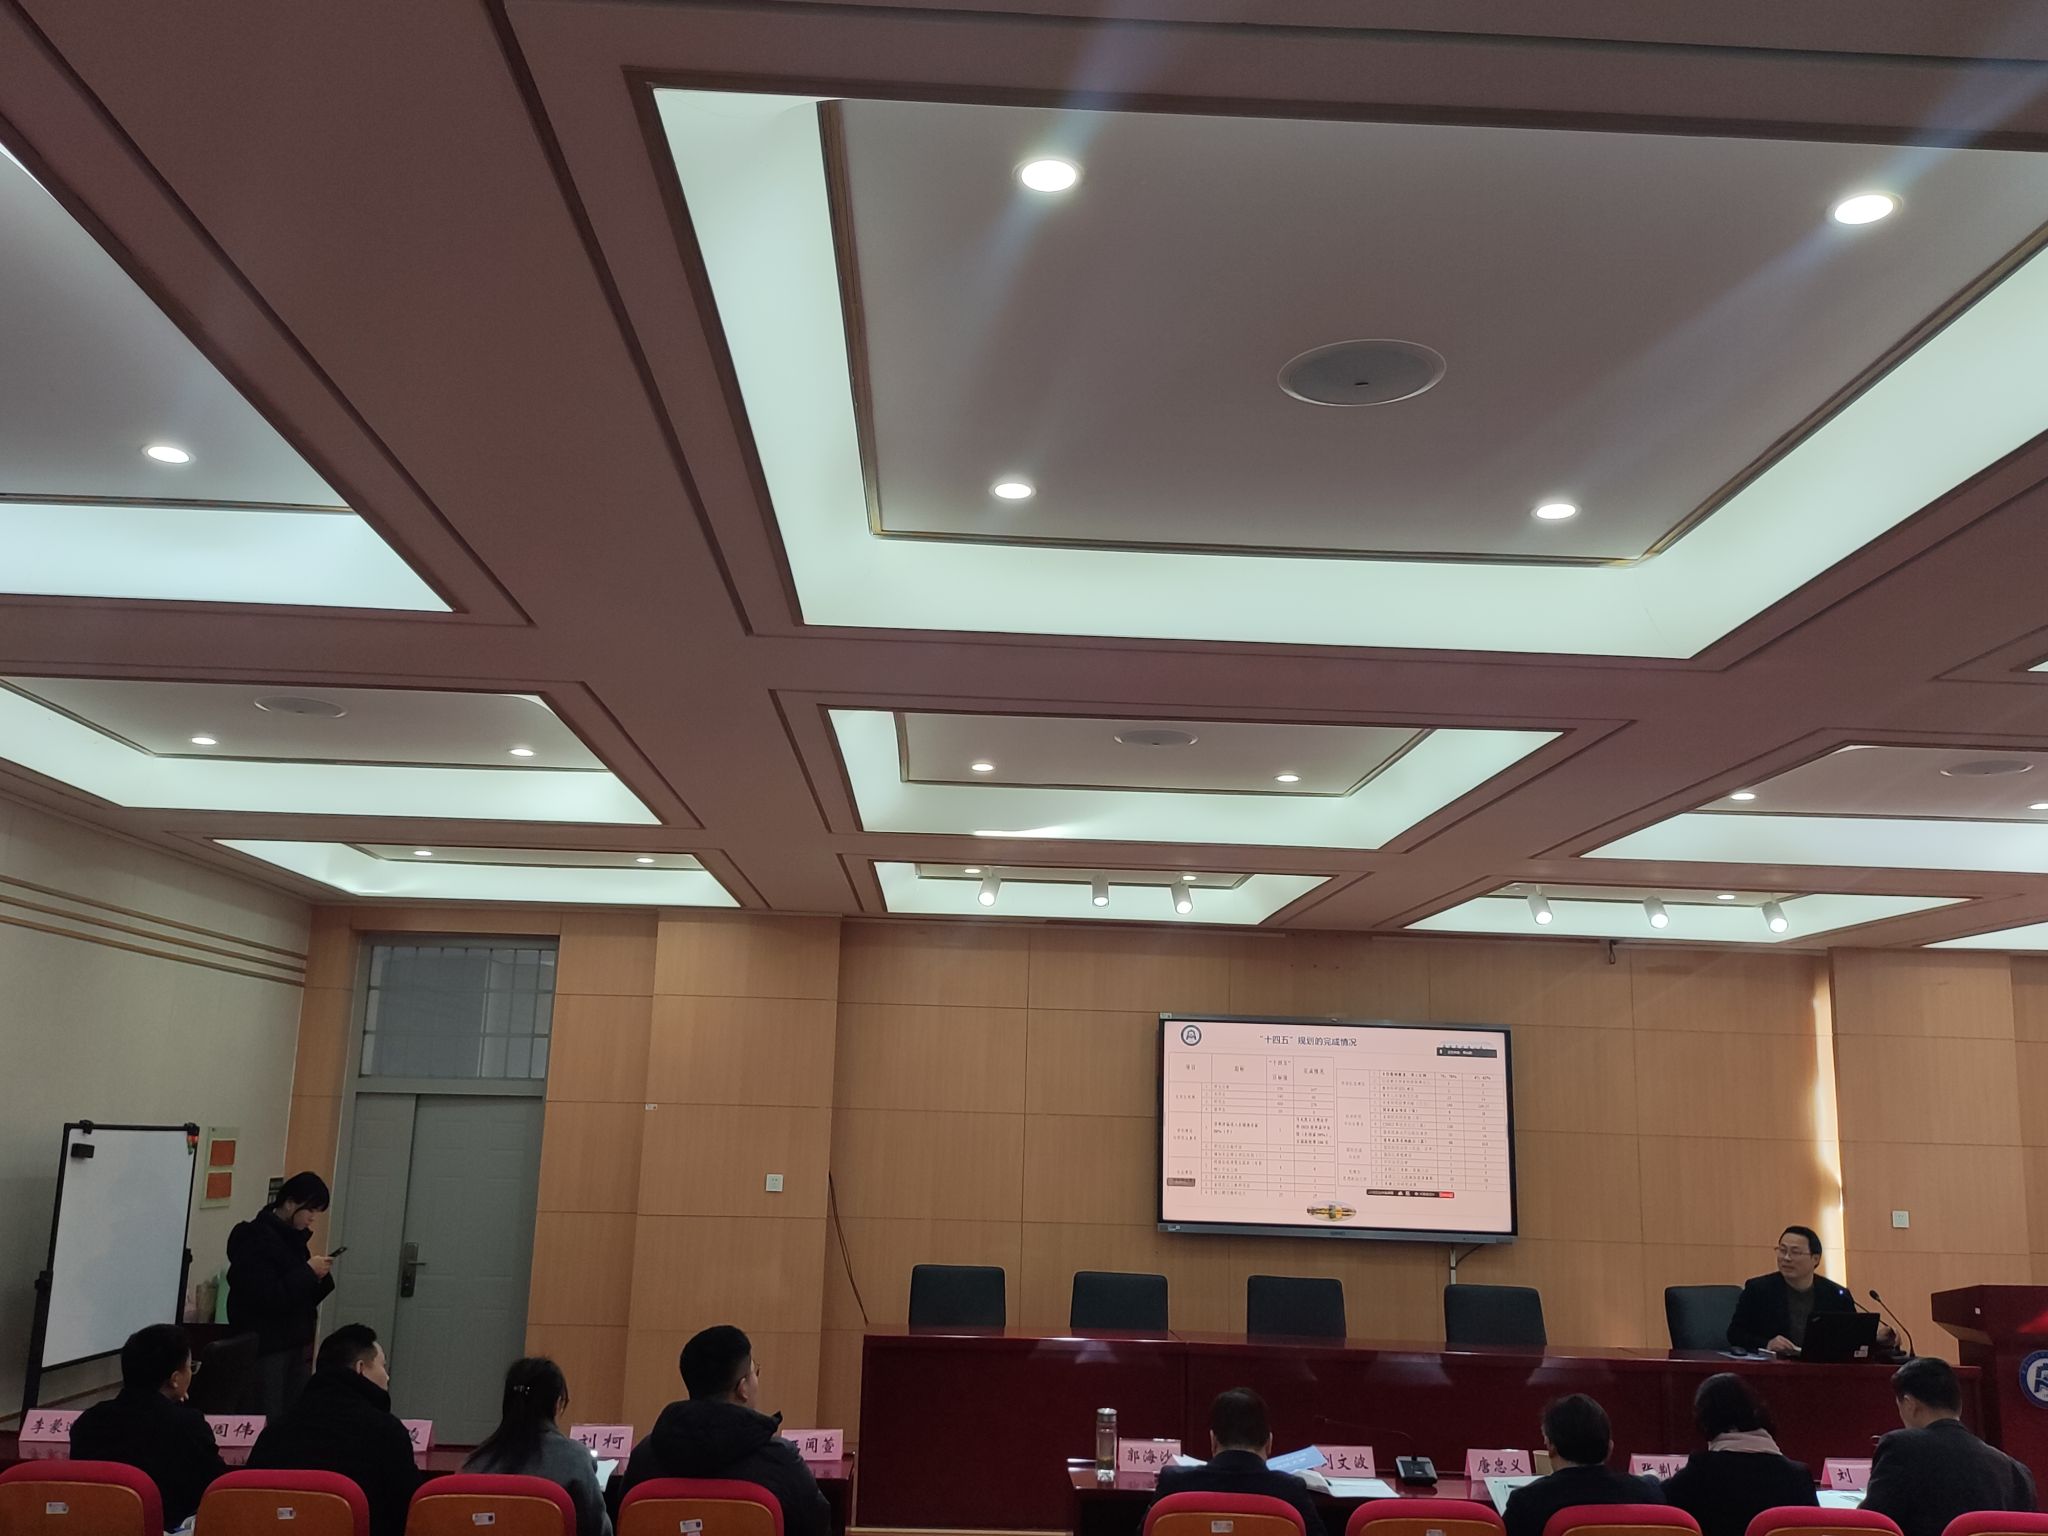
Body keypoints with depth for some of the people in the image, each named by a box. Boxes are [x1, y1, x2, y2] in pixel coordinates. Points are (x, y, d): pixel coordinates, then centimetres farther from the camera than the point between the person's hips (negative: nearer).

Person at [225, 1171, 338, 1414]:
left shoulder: (293, 1237, 14)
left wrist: (320, 1278, 0)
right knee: (268, 1421, -9)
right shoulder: (257, 1238, -11)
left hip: (293, 1344, 8)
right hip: (264, 1346, -8)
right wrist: (308, 1271, -16)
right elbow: (267, 1297, -21)